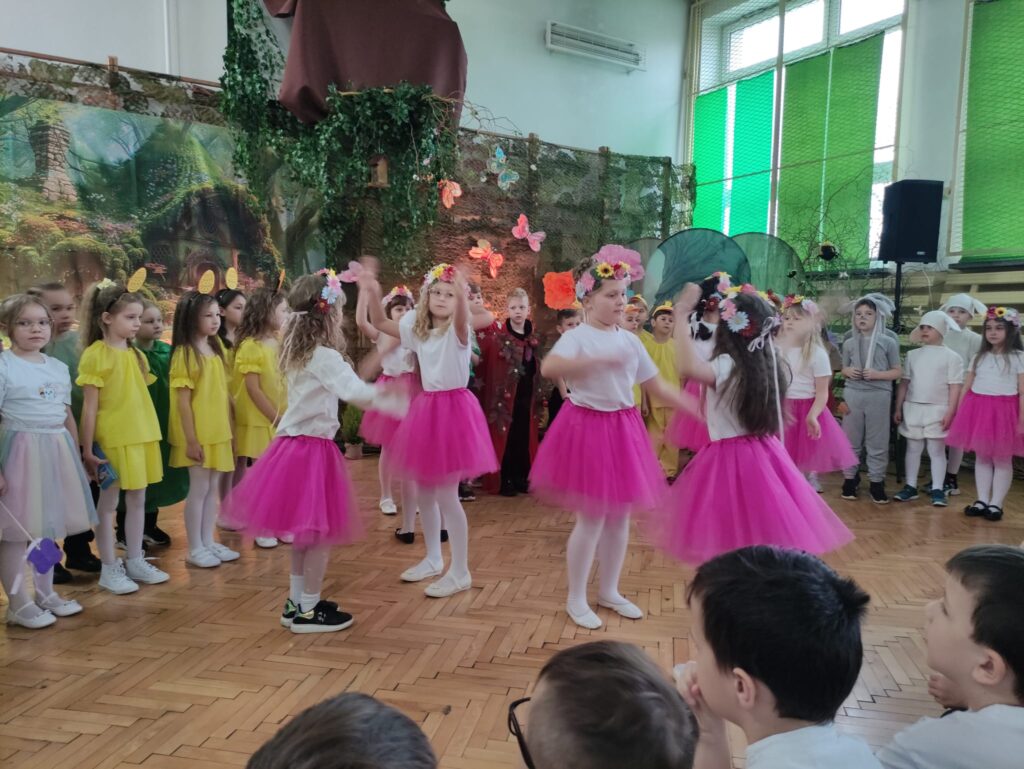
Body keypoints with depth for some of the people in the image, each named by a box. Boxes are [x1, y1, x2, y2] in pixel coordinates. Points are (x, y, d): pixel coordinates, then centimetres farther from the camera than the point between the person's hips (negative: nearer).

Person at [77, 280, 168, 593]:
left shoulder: (136, 354, 10)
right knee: (109, 502, 6)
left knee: (137, 499, 12)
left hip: (142, 436, 6)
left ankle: (135, 562, 24)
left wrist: (149, 434, 12)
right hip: (112, 439, -6)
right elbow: (90, 407, -11)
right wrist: (88, 449, -11)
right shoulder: (95, 355, -10)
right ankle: (109, 568, 17)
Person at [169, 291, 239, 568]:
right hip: (199, 434, -7)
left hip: (219, 432, 7)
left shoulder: (216, 350, 10)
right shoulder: (185, 354, -12)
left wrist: (230, 431, 12)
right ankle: (195, 548, 13)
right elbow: (182, 401, -14)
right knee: (199, 489, 1)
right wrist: (191, 439, -16)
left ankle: (208, 542, 24)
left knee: (214, 488, 12)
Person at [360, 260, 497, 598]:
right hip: (426, 408, 7)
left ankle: (460, 572, 9)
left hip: (453, 409, -7)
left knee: (446, 495, -5)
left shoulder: (458, 329, -11)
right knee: (423, 492, 15)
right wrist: (372, 292, -1)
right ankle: (433, 559, 33)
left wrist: (462, 298, -54)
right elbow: (380, 323, 15)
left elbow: (464, 320, -35)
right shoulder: (418, 328, 8)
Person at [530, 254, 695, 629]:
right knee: (592, 518, 0)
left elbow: (658, 386, 11)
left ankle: (609, 591, 31)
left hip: (623, 429, 6)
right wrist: (598, 360, -37)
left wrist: (699, 409, 4)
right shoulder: (578, 337, -11)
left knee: (619, 516, 12)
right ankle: (576, 598, 18)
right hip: (587, 427, -6)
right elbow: (548, 367, -32)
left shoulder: (630, 340, 7)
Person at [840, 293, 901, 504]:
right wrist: (848, 372, -7)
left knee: (877, 442, 4)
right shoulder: (849, 343, 6)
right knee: (851, 440, 8)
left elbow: (897, 372, 2)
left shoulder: (888, 342, -1)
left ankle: (877, 482, 14)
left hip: (879, 396, -2)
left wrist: (877, 374, -14)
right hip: (853, 395, 2)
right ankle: (850, 478, 19)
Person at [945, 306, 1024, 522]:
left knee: (1002, 459, 4)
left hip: (1003, 412, -4)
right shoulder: (979, 357, 11)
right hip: (977, 410, 4)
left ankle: (995, 504, 11)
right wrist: (958, 414, 7)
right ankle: (982, 501, 17)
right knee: (981, 457, 10)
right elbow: (966, 388, 11)